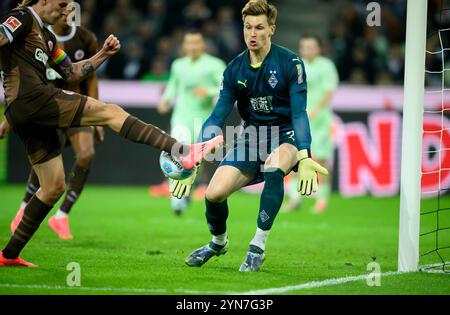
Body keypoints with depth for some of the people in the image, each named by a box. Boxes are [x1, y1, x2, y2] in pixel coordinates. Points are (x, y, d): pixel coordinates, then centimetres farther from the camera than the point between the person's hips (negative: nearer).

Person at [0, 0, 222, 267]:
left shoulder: (46, 35, 28)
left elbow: (71, 72, 30)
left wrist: (103, 55, 19)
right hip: (31, 97, -10)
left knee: (54, 187, 12)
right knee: (110, 112, -14)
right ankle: (183, 151, -24)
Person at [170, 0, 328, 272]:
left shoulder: (290, 63, -12)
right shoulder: (235, 70, -1)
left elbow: (299, 114, -17)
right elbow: (217, 118, 2)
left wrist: (305, 158, -31)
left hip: (286, 137, -4)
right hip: (252, 137, 4)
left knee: (274, 167, -39)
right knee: (214, 193, -15)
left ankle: (258, 246, -28)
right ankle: (219, 242, 19)